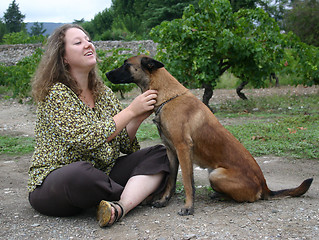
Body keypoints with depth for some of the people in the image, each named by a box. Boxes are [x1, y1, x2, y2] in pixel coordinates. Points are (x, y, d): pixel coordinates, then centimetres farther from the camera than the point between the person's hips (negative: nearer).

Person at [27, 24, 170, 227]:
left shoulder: (105, 93, 9)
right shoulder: (56, 94, -11)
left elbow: (124, 145, 8)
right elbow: (87, 139, -24)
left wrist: (138, 119, -12)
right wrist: (131, 110, -17)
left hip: (101, 174, 7)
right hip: (53, 183, -6)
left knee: (160, 155, -8)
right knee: (79, 173, -40)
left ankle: (119, 208, -34)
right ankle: (138, 194, -10)